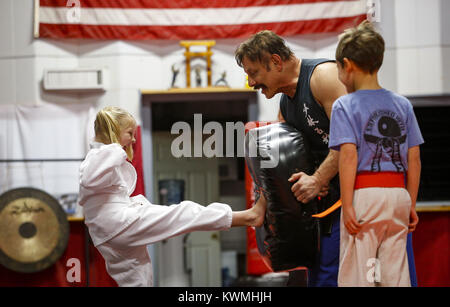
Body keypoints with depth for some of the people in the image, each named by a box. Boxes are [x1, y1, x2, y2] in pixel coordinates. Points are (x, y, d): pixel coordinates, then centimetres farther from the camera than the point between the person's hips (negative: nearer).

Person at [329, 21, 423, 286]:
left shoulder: (345, 105, -3)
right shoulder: (403, 104, 11)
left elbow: (349, 155, -13)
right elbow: (414, 158, 9)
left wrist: (347, 205, -14)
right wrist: (411, 204, 14)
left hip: (364, 194, -5)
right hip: (398, 195, 5)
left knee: (357, 274, 0)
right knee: (396, 275, 10)